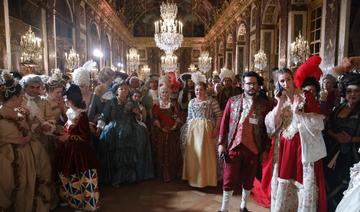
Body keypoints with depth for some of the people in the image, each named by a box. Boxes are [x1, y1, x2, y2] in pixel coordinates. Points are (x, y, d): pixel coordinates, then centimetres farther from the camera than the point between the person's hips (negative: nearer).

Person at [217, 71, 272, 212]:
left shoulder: (265, 104, 2)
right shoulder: (233, 101, 3)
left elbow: (268, 127, 3)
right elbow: (224, 123, 3)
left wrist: (266, 148, 1)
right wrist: (221, 143, -2)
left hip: (253, 147, 1)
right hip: (233, 146, 0)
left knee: (248, 180, 14)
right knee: (229, 179, 5)